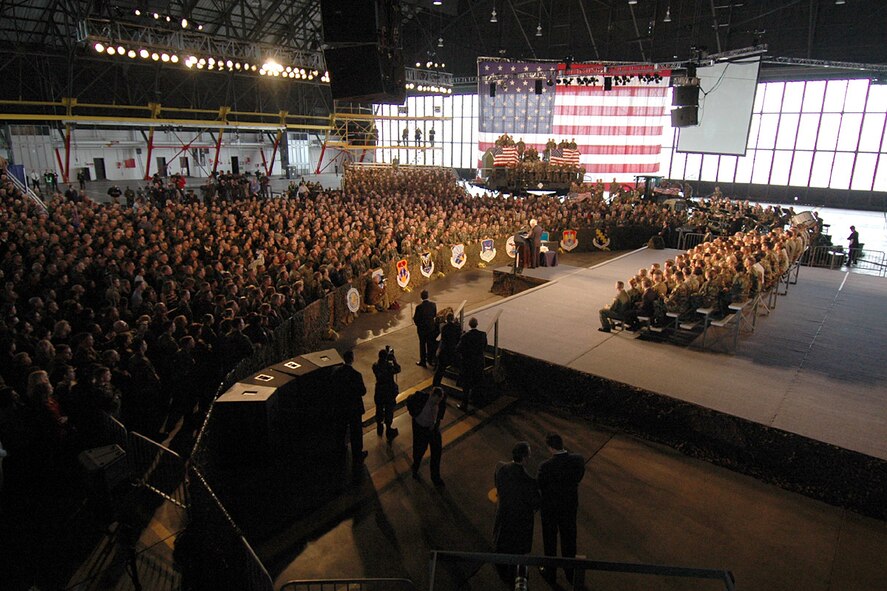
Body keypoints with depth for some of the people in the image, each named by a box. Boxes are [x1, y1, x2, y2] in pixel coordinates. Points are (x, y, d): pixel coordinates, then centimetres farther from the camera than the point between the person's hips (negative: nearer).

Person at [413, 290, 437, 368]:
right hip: (431, 327, 4)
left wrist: (417, 324, 5)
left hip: (422, 328, -4)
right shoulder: (433, 304, -11)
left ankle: (423, 361, 19)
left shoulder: (419, 307, -24)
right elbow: (435, 315, 2)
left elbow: (415, 319, -16)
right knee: (430, 343, 19)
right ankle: (430, 359, 34)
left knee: (422, 344, 10)